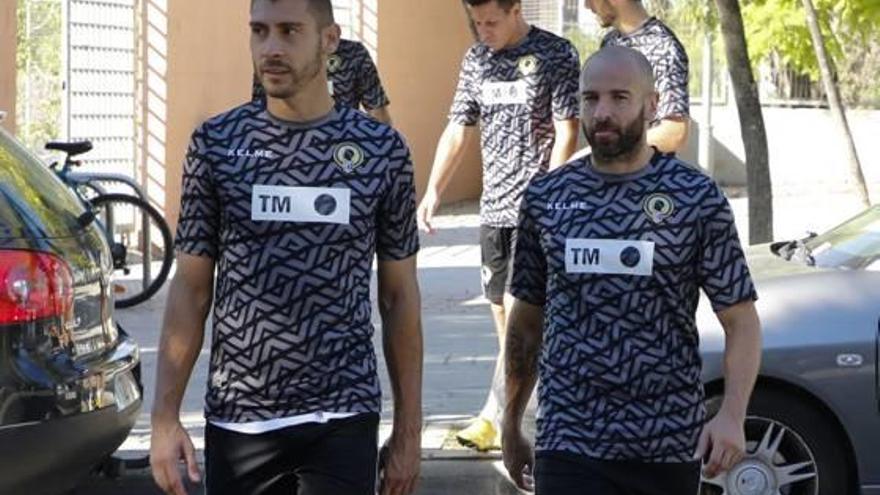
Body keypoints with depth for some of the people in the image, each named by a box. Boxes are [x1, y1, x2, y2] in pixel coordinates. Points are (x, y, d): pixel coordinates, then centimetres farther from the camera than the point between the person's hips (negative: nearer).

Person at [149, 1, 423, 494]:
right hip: (237, 421, 1)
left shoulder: (381, 151, 1)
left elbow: (399, 296, 6)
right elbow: (191, 289, 4)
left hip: (343, 420, -1)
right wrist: (166, 416, -4)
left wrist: (409, 428, 4)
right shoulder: (216, 144, 1)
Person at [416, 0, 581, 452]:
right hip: (493, 206, 6)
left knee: (519, 309, -11)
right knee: (503, 312, 8)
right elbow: (458, 131, 14)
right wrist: (433, 190, 5)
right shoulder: (476, 60, 12)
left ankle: (494, 414, -9)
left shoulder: (556, 55, -6)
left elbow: (566, 133, -10)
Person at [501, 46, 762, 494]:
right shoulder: (546, 198, 6)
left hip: (669, 447, -1)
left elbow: (741, 322, -3)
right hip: (568, 445, 1)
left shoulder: (697, 200, -2)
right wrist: (511, 426, 16)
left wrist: (732, 416, -18)